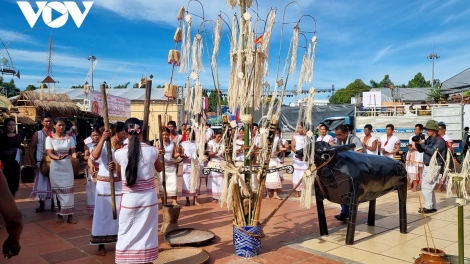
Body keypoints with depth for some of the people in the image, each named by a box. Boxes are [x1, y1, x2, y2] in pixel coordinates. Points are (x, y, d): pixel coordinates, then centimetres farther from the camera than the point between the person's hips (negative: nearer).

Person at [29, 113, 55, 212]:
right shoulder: (37, 134, 2)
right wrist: (32, 161, -5)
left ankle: (53, 205, 16)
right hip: (41, 162, 1)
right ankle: (41, 205, 17)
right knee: (41, 182, 6)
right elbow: (31, 148, 2)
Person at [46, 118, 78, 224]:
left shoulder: (69, 138, 2)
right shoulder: (50, 138, -4)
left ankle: (69, 215, 1)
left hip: (67, 166, 2)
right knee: (58, 190, 5)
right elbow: (50, 154, -12)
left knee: (68, 190, -1)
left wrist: (76, 155, -26)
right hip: (56, 167, -1)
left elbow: (72, 152, -2)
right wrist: (58, 158, -33)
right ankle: (60, 214, 17)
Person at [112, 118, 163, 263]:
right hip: (149, 197, 1)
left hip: (129, 198, -1)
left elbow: (119, 174, 9)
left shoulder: (119, 153, -8)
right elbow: (160, 169, 14)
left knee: (127, 234, 14)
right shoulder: (152, 151, -6)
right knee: (147, 233, 15)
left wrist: (114, 167, 25)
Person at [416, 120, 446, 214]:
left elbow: (433, 151, -23)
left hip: (434, 166, -8)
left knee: (426, 186, -10)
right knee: (429, 187, 13)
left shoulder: (440, 140, -11)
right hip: (427, 166, 9)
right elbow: (420, 150, 16)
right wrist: (417, 143, -2)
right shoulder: (429, 139, 12)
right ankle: (432, 207, 21)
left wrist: (422, 144, -19)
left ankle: (428, 207, -4)